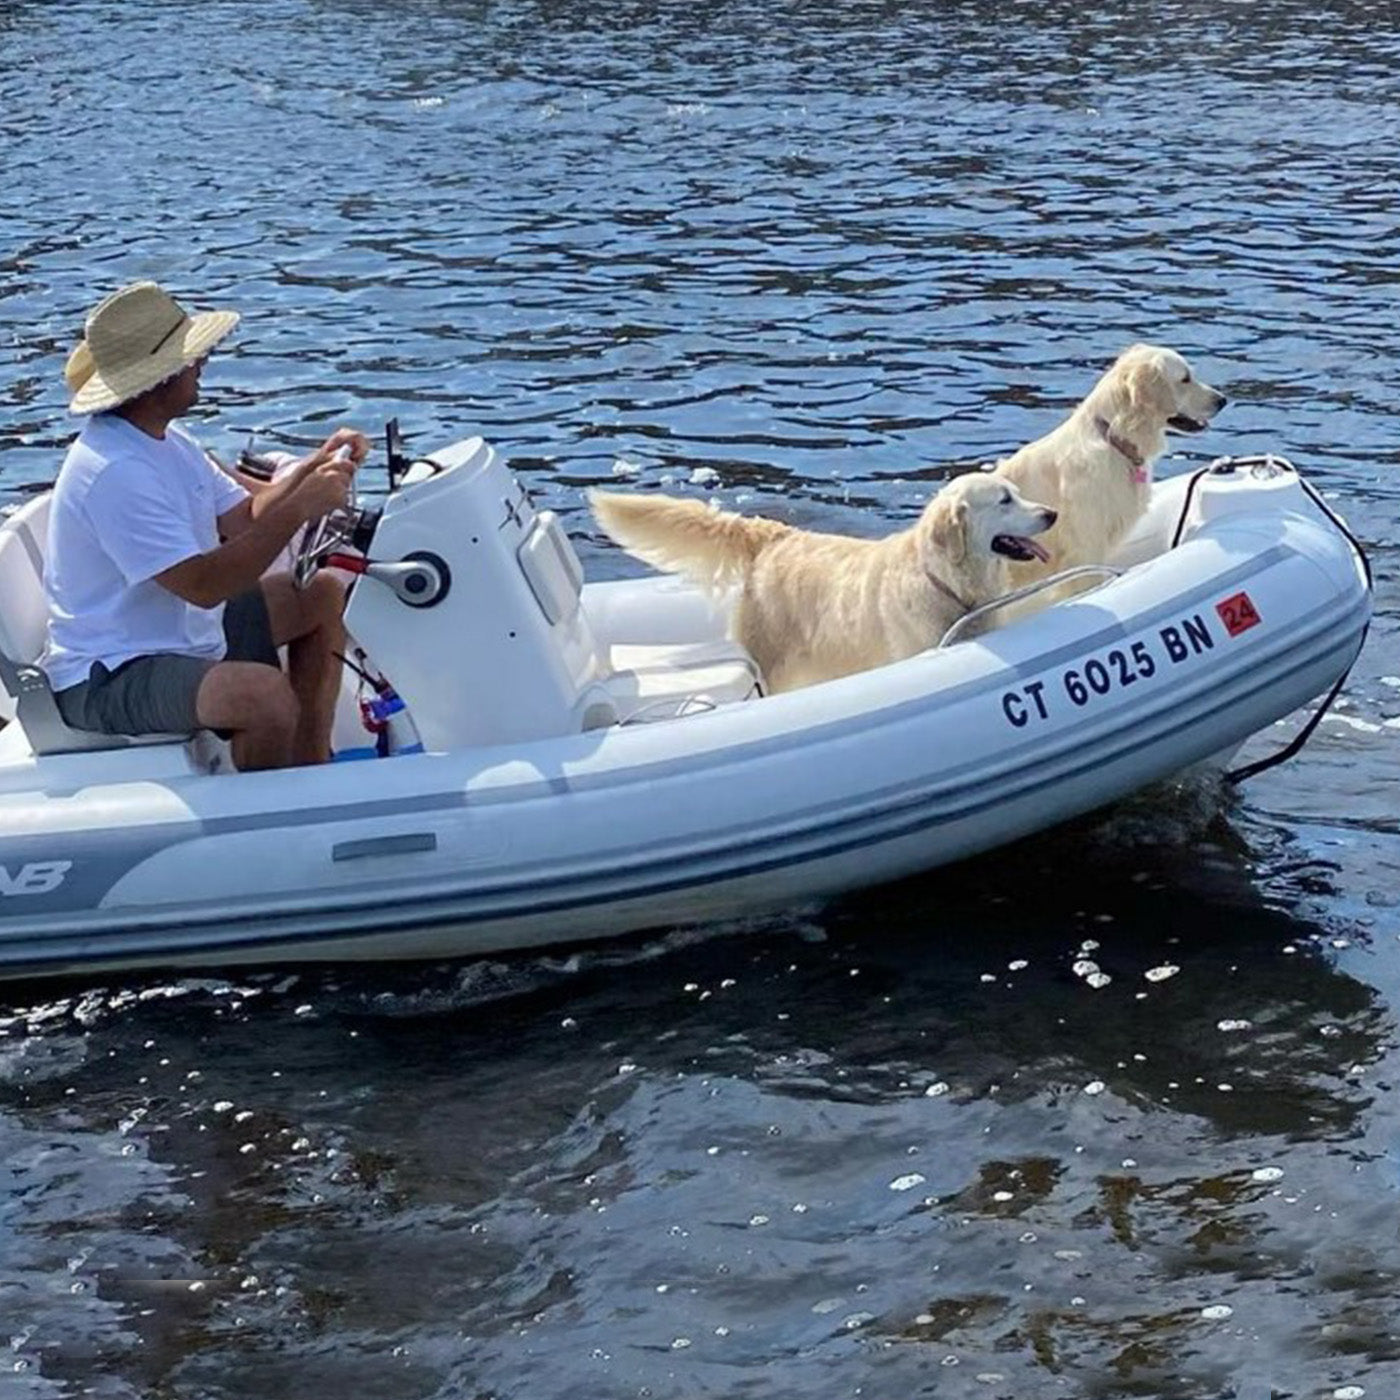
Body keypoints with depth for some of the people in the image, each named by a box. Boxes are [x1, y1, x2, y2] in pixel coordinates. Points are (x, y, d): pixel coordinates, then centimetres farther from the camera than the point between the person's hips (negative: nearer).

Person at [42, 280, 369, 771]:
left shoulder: (162, 440, 8)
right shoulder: (114, 472, -27)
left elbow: (243, 518, 10)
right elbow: (202, 584, -31)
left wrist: (313, 467, -6)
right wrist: (300, 509, -28)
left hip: (179, 633, 11)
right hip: (106, 682, -11)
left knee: (322, 596, 14)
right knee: (265, 693, -35)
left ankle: (311, 766, 16)